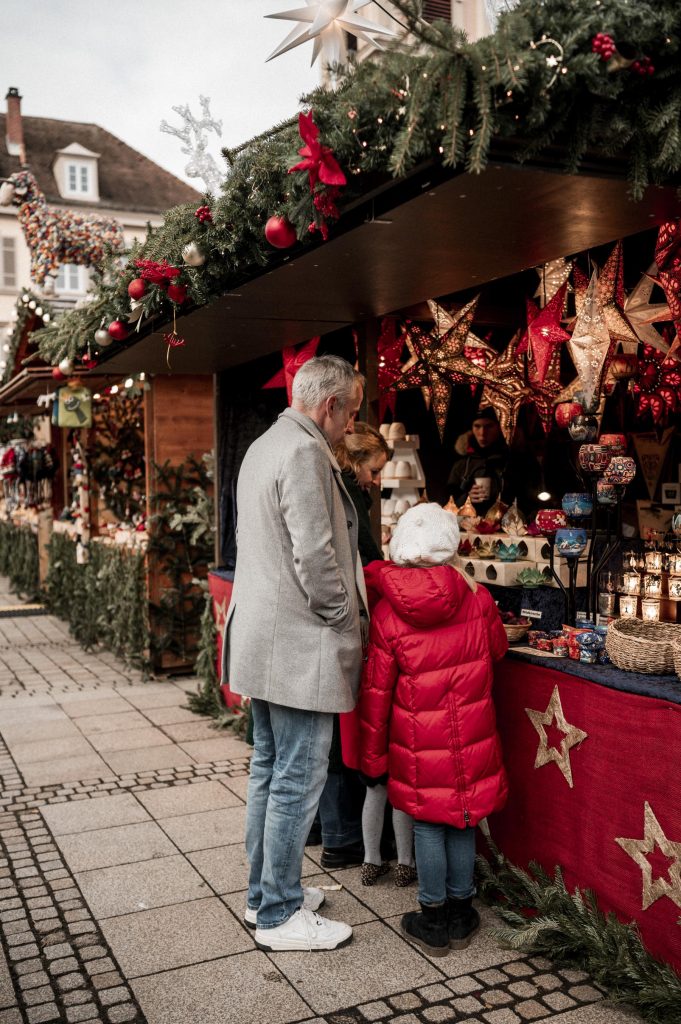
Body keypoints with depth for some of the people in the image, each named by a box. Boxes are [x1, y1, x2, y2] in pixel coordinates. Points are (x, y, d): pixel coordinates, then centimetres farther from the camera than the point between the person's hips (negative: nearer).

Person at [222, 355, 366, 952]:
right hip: (299, 647, -10)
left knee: (269, 769, 18)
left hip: (260, 639, 11)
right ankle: (280, 916, 13)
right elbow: (315, 557, -23)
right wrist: (347, 625, -9)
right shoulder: (306, 452, -17)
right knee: (298, 780, 0)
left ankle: (264, 892, 31)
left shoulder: (263, 447, 16)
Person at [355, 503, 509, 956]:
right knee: (464, 820, 15)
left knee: (427, 824, 11)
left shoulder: (387, 613, -12)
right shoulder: (477, 598, -8)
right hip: (472, 741, 2)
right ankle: (461, 912, 27)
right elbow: (499, 648, 11)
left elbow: (376, 692, -7)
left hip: (419, 747, -1)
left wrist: (372, 756, 4)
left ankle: (434, 919, 22)